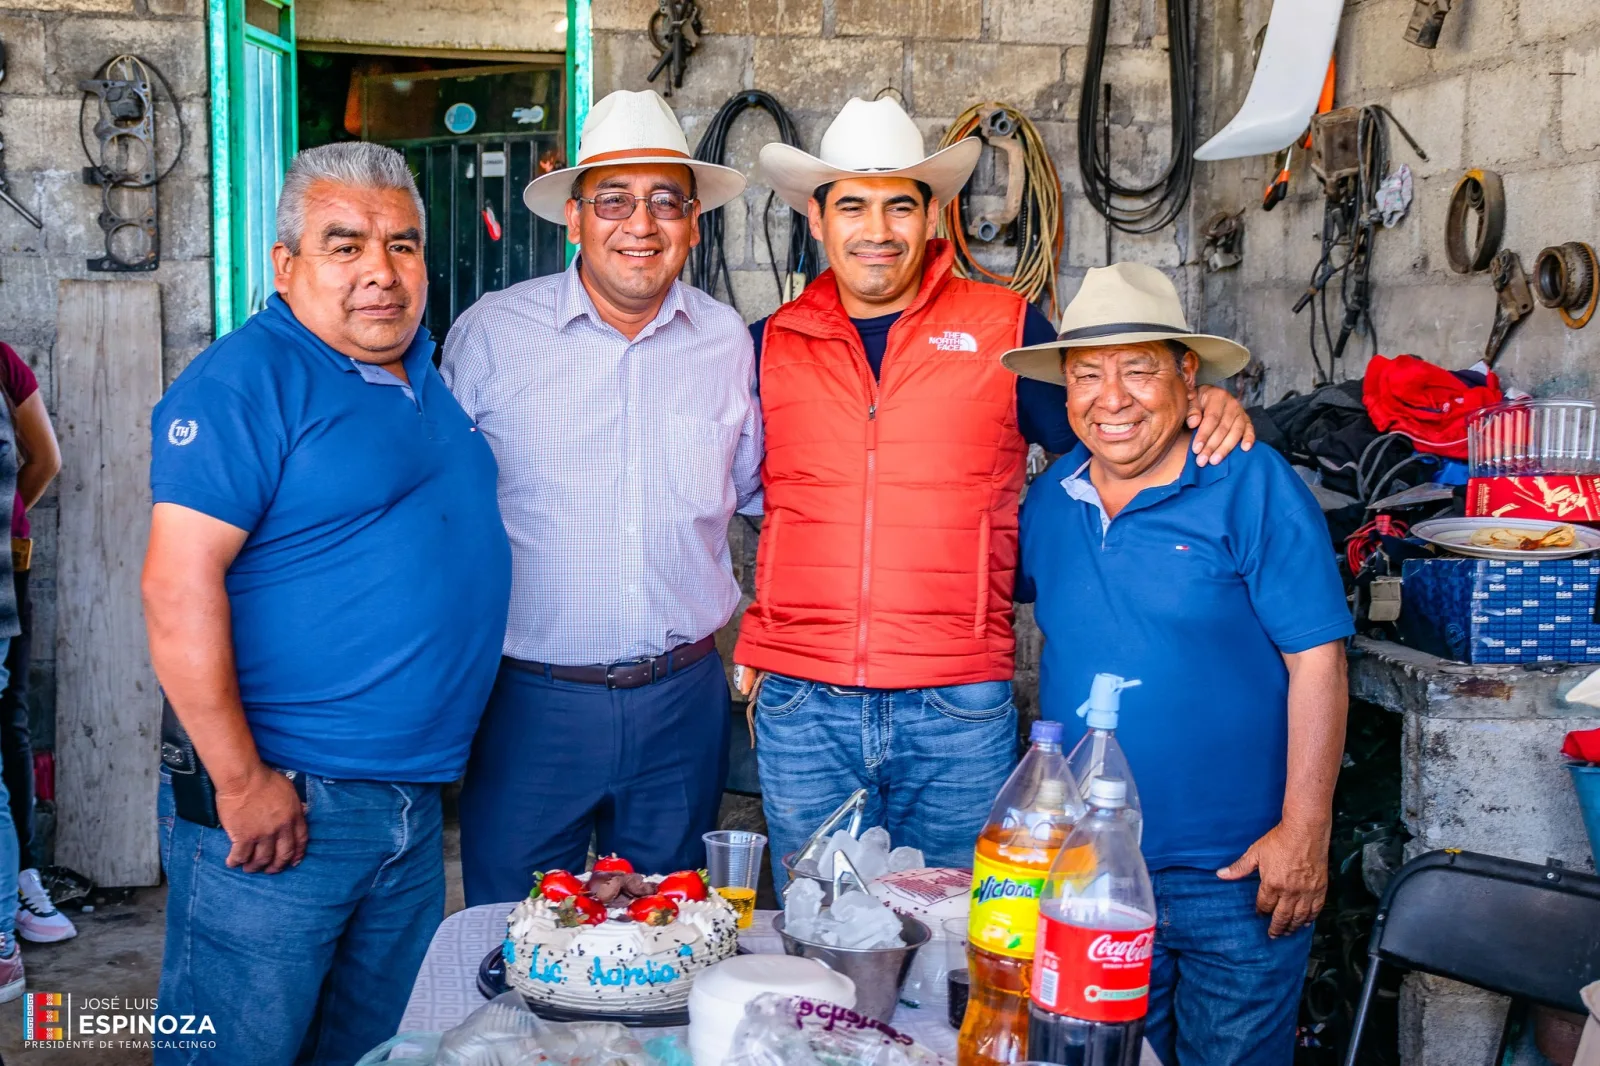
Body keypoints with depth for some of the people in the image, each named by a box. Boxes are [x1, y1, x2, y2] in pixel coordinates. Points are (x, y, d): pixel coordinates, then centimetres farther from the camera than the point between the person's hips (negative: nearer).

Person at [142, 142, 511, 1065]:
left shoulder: (428, 372, 12)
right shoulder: (244, 381, -12)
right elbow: (179, 589, -20)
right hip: (278, 802, -7)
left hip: (416, 804, 8)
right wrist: (242, 782, -20)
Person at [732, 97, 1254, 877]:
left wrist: (1201, 411, -9)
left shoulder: (1006, 329, 2)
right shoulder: (772, 343, 8)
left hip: (959, 713, -1)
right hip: (801, 705, 2)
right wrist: (750, 652, 8)